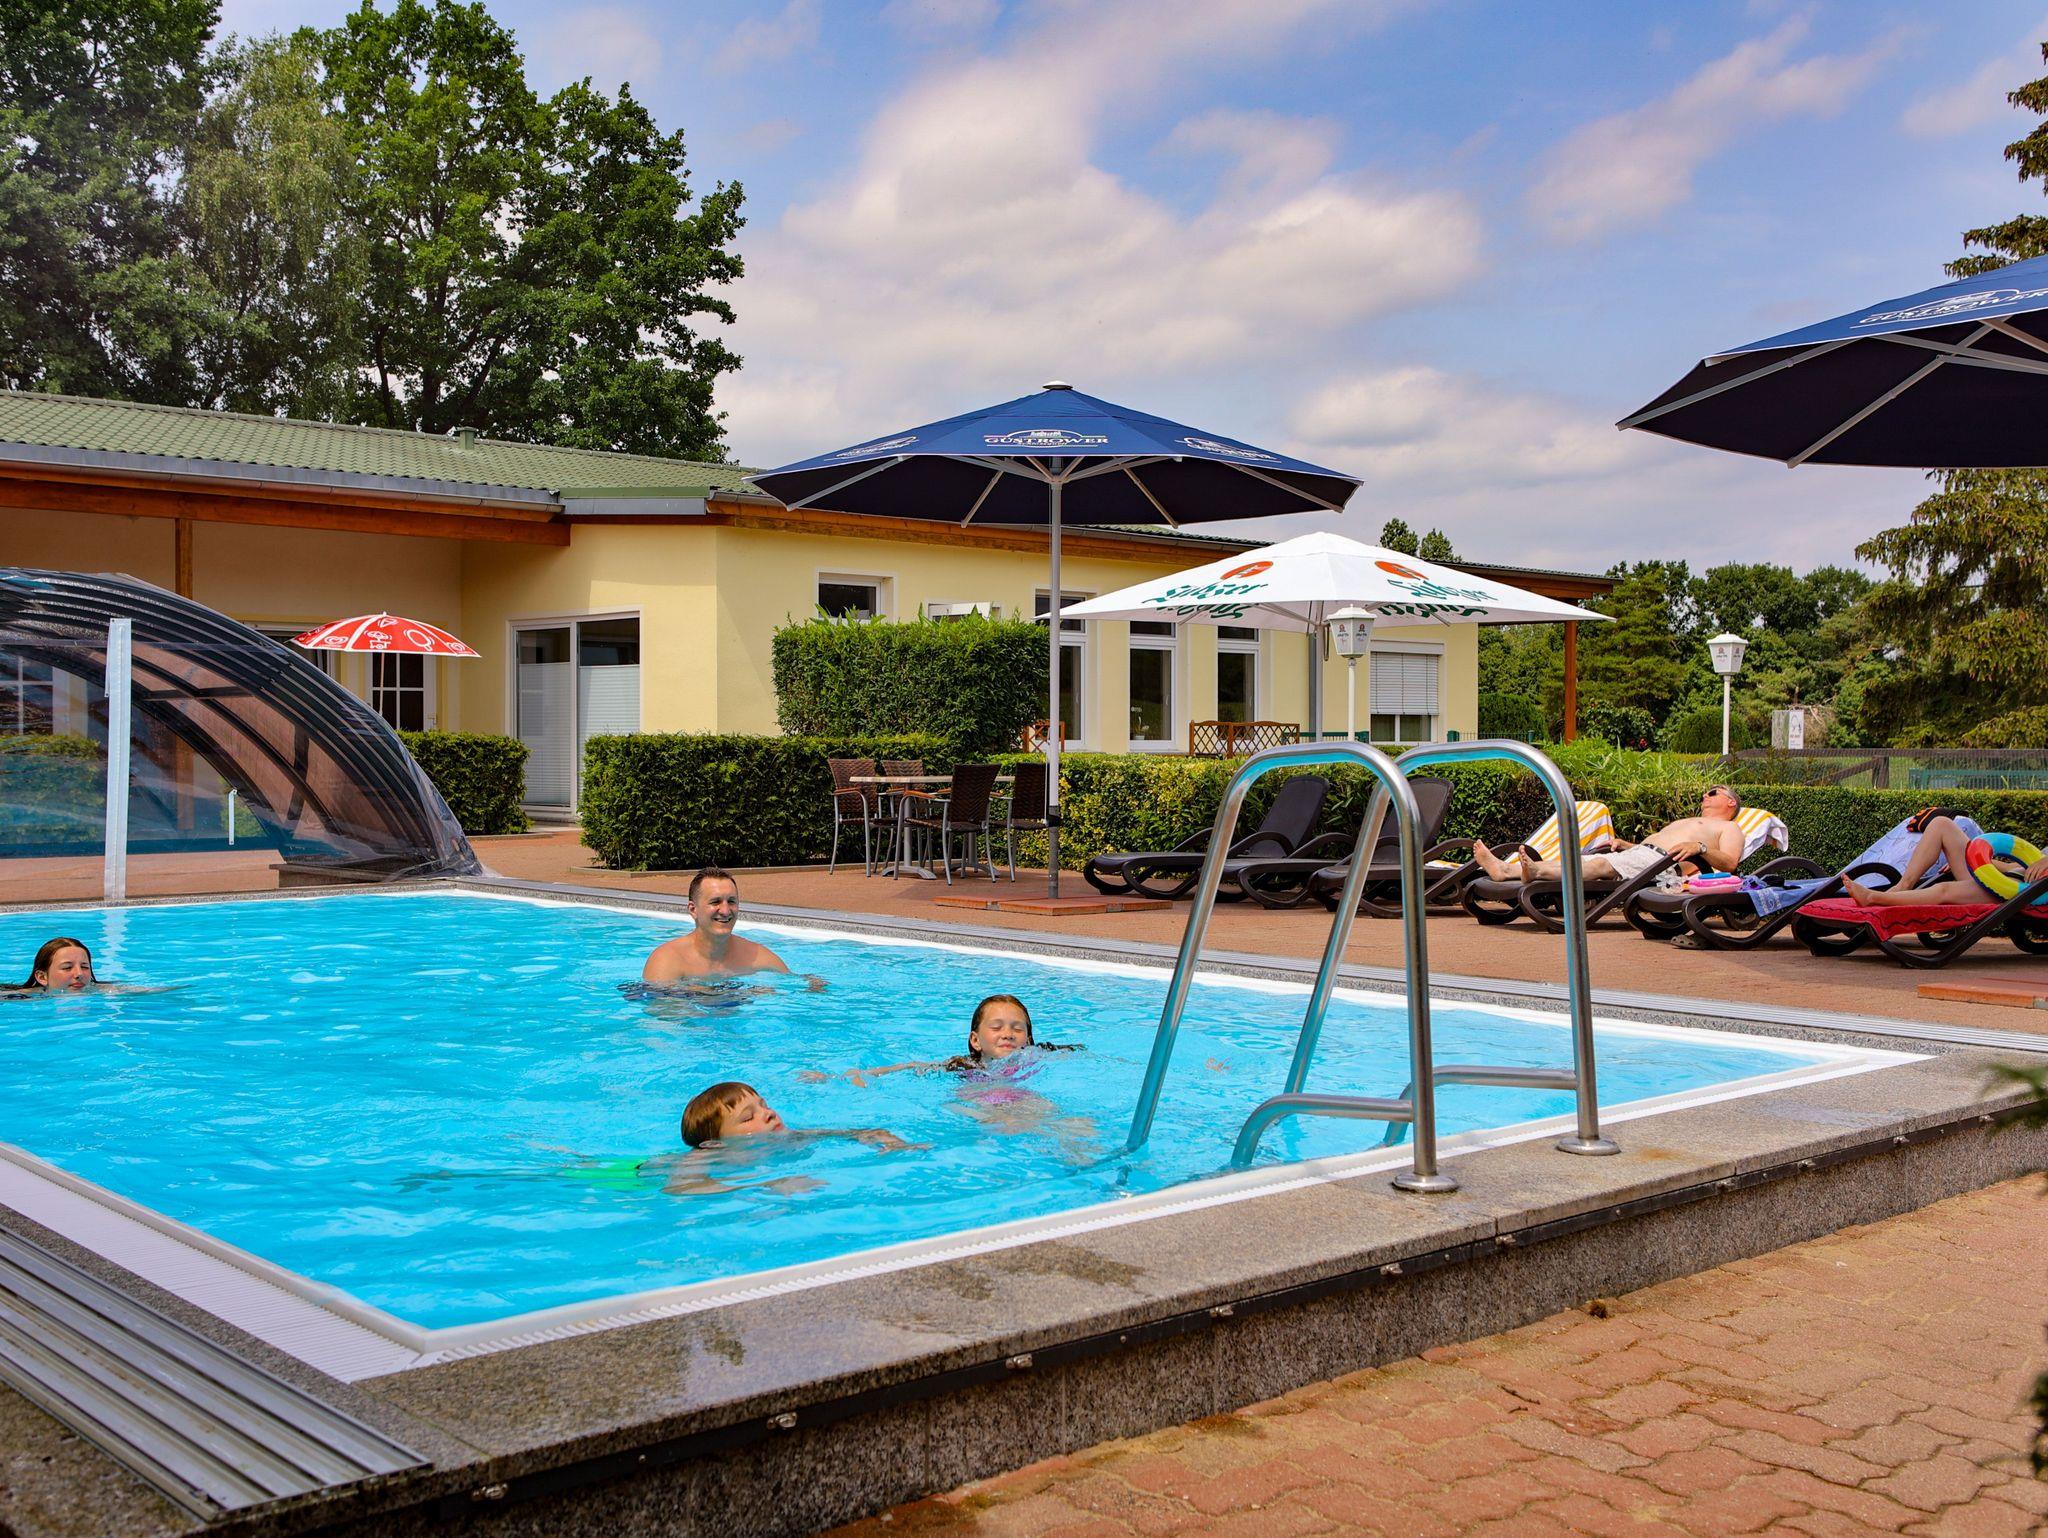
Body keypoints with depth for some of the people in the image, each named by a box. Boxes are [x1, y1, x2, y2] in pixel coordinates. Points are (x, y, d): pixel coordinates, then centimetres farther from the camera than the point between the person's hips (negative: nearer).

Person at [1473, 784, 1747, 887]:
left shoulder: (1729, 828, 18)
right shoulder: (1686, 822, 43)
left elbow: (1730, 863, -2)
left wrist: (1699, 847, -19)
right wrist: (1624, 843, 17)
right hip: (1638, 850, 8)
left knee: (1603, 864, -34)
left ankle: (1538, 871, -58)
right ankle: (1505, 870, -32)